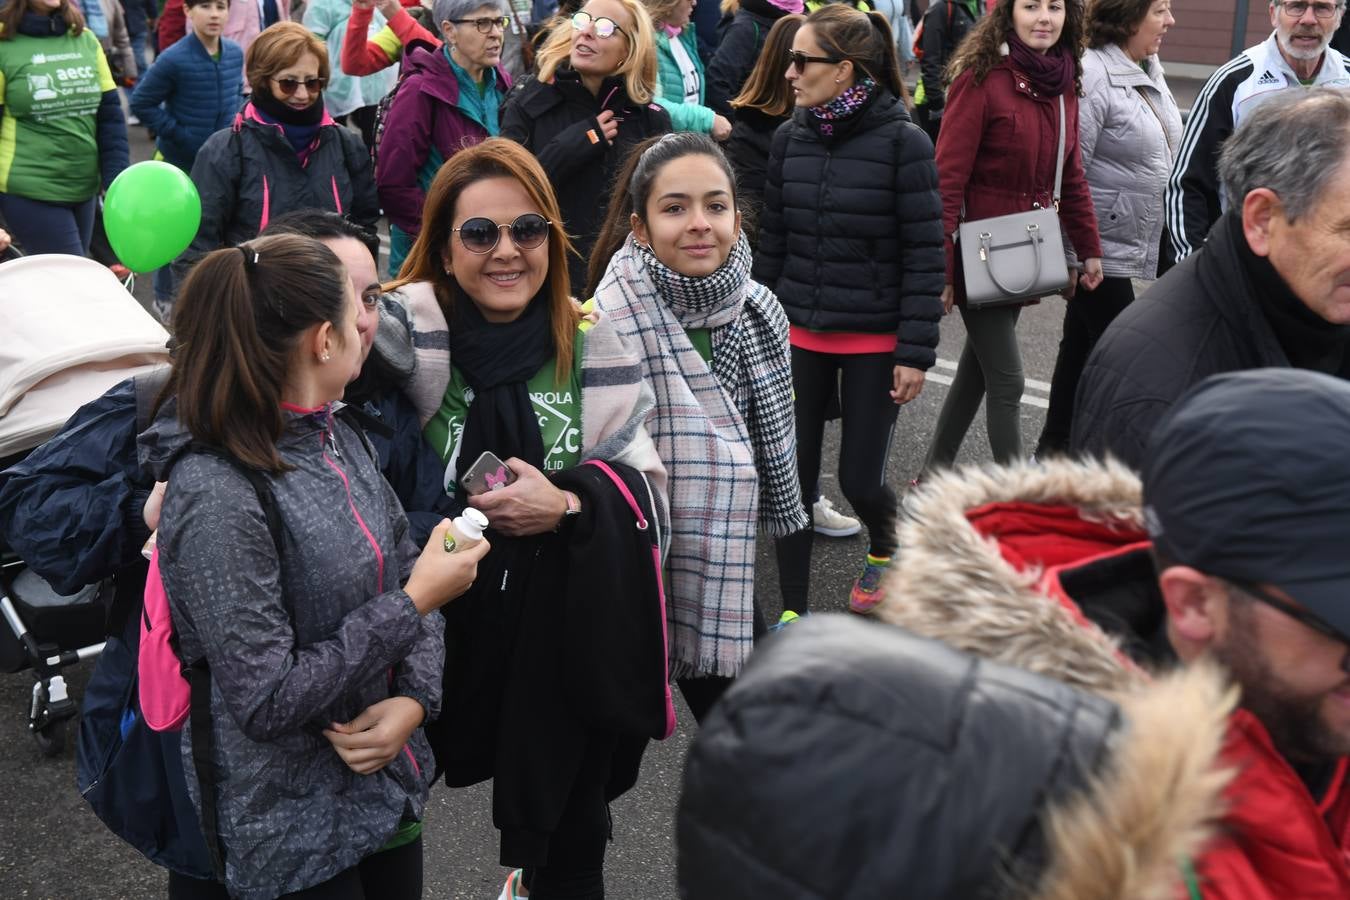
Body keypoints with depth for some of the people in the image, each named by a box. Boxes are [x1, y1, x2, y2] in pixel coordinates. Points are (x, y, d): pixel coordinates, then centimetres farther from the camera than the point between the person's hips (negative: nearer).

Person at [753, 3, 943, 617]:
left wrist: (916, 352, -13)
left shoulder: (903, 143, -12)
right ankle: (793, 612, 18)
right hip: (798, 335, 4)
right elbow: (772, 241, 8)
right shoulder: (790, 138, 1)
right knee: (793, 476, 3)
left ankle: (883, 547, 38)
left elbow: (925, 256, -11)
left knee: (860, 478, 2)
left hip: (875, 341, -3)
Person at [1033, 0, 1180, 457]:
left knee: (1083, 343, 16)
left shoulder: (1149, 70, 10)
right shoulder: (1091, 75, -19)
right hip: (1101, 246, -9)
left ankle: (1054, 446, 27)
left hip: (1135, 244, 9)